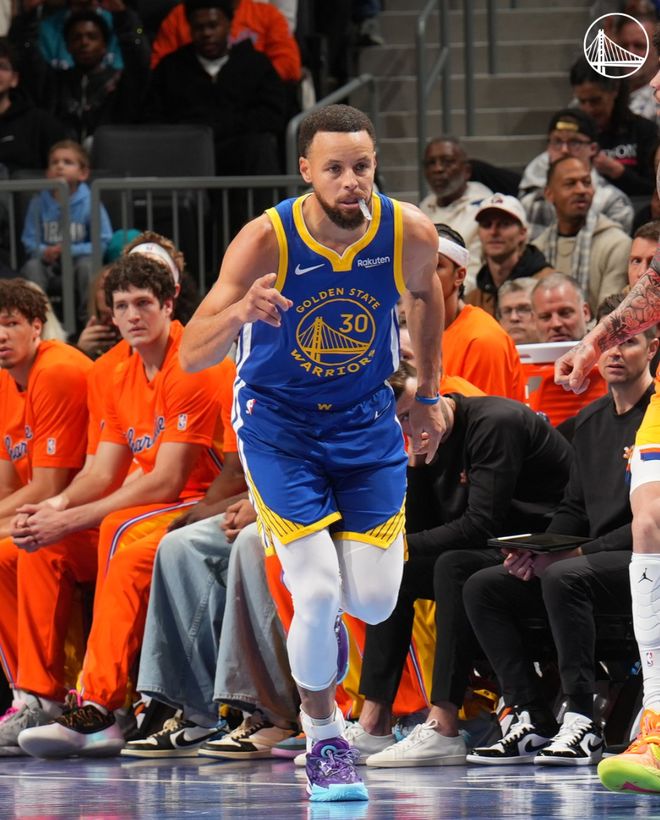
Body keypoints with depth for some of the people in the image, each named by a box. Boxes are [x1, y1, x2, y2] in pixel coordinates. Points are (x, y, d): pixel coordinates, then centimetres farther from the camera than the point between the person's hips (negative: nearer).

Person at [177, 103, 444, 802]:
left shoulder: (410, 234, -16)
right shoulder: (266, 240, -25)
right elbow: (191, 357, -29)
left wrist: (429, 394, 14)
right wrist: (242, 311, -49)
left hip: (366, 420, 3)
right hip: (277, 422, -3)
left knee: (374, 604, -1)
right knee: (318, 595, -14)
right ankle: (324, 744, 11)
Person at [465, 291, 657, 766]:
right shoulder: (591, 421, 18)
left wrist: (579, 553, -19)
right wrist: (535, 551, 0)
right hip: (595, 561, 9)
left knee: (564, 578, -36)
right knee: (483, 588, -4)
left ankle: (582, 724, -31)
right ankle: (533, 721, -12)